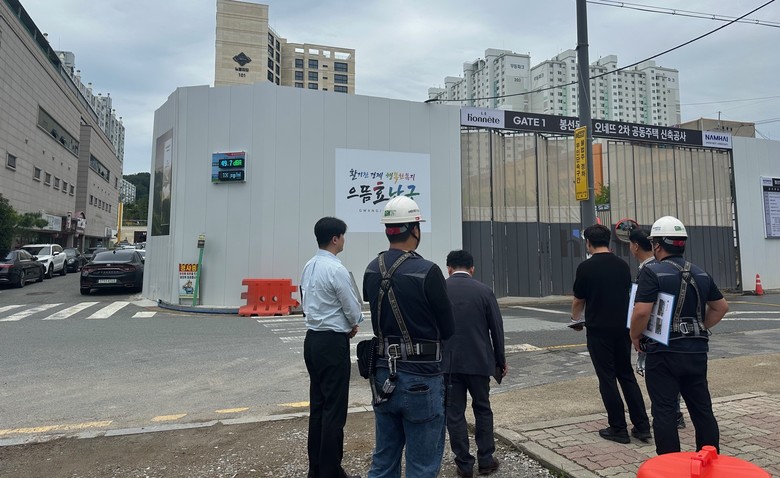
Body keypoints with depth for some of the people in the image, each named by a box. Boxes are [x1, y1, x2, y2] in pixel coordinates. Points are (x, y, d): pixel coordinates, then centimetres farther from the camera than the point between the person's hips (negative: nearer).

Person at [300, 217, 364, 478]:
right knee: (334, 408, 1)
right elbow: (353, 311, -12)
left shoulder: (308, 267, 7)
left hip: (313, 338, 9)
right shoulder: (337, 269, -18)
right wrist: (353, 322, 11)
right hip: (332, 342, -9)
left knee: (317, 404, 16)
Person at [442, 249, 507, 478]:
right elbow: (497, 328, -1)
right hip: (478, 360, 1)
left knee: (454, 413, 9)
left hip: (448, 362, 0)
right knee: (482, 410, 17)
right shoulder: (484, 290, -4)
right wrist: (501, 360, 11)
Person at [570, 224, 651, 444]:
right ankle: (642, 426, 16)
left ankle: (618, 429, 10)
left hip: (599, 330, -5)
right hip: (623, 327, 5)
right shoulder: (623, 265, 5)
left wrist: (575, 319, 18)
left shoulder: (586, 267, -10)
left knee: (607, 378, 4)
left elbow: (578, 301, -2)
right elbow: (627, 294, 16)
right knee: (627, 375, 15)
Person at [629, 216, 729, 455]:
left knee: (664, 411, 3)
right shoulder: (701, 273, 9)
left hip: (664, 352, -6)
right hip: (697, 350, 7)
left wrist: (635, 337, -7)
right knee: (702, 409, 17)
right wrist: (701, 328, 18)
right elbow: (721, 307, 18)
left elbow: (641, 311, -23)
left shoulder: (652, 271, -14)